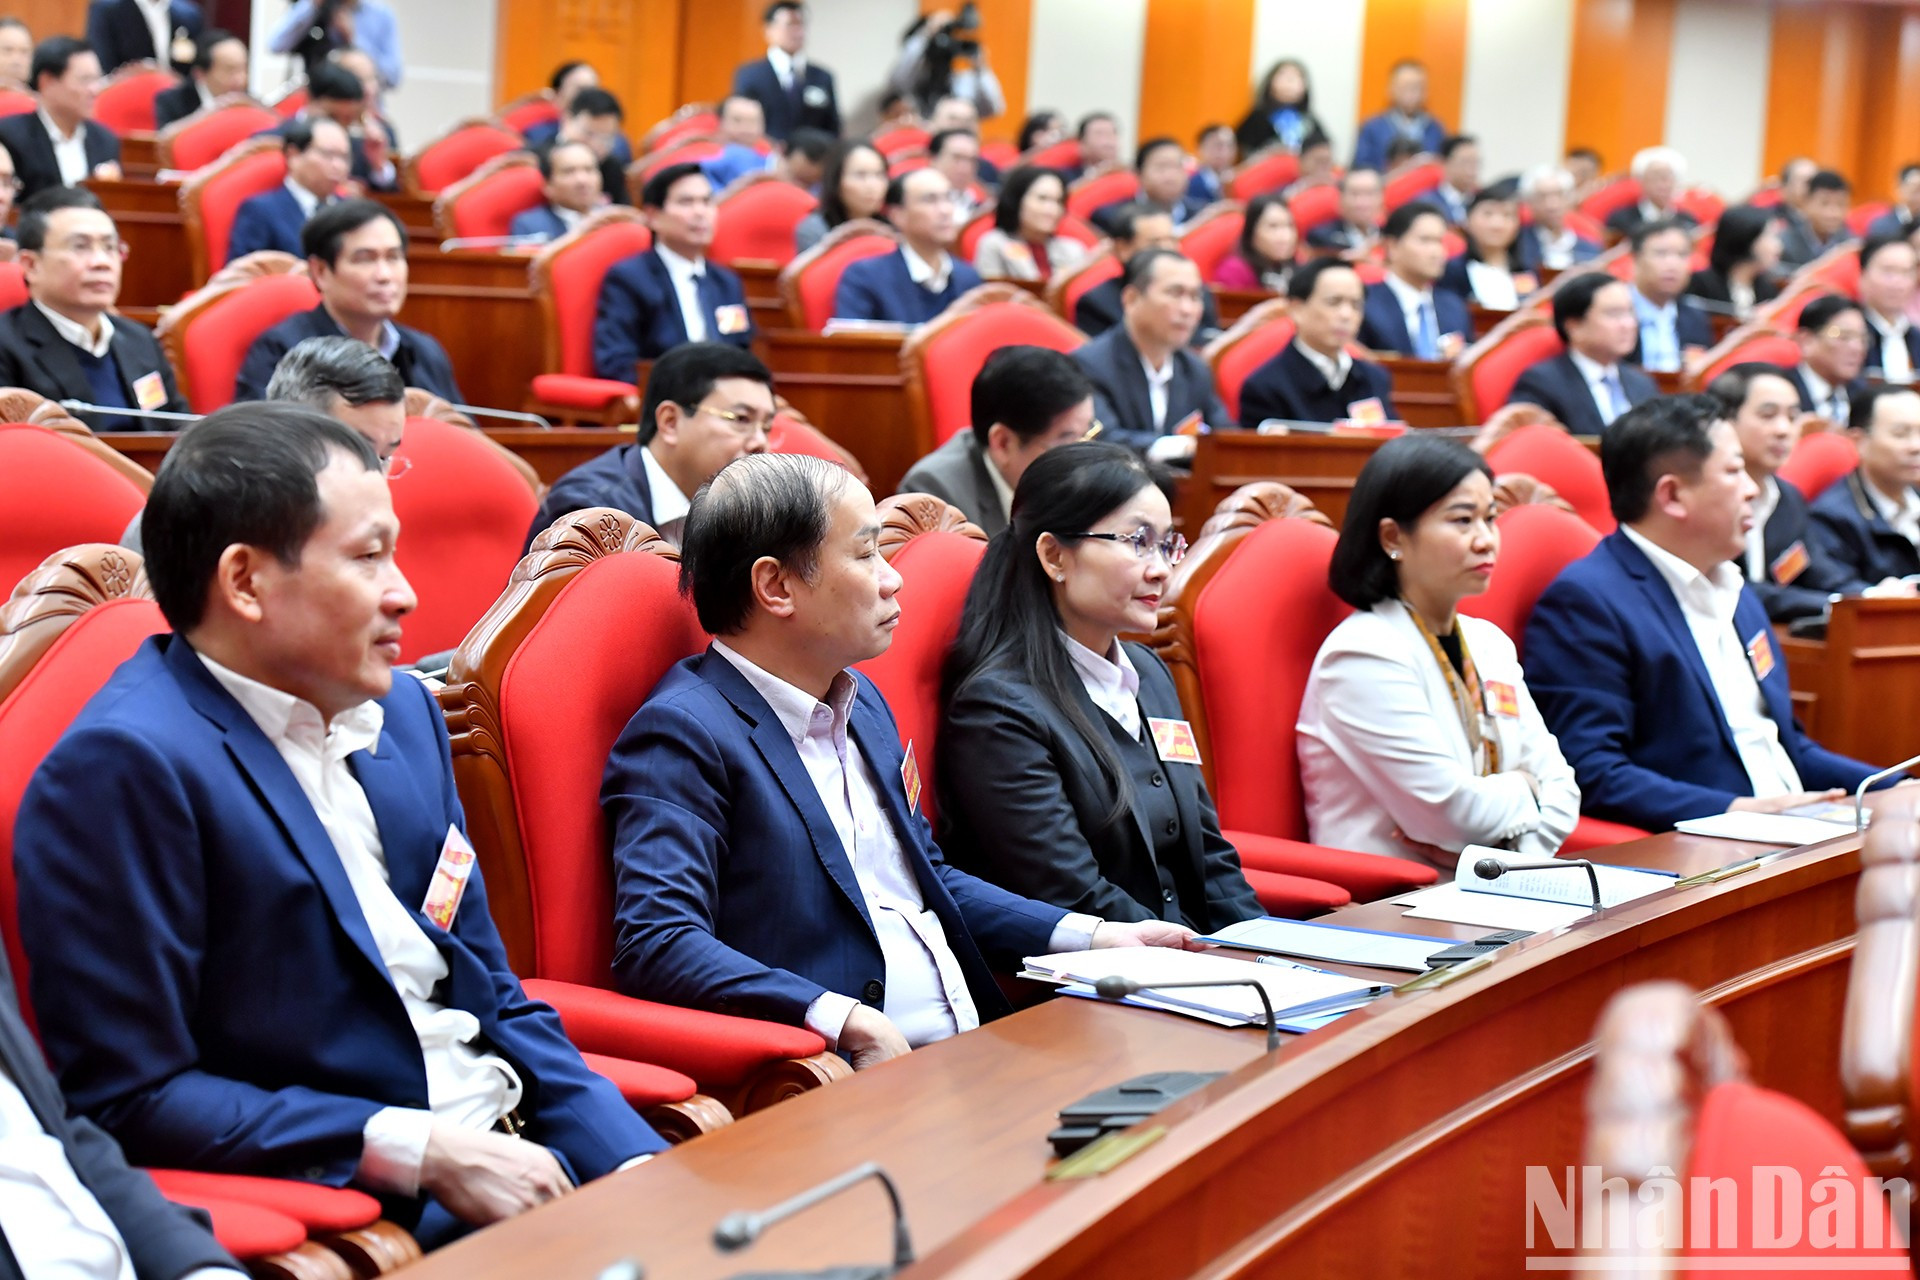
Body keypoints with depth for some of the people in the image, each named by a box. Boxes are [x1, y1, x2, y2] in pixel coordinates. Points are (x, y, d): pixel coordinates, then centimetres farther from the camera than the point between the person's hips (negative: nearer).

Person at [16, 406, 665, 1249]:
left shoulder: (401, 713, 12)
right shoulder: (123, 767, -11)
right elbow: (126, 1097, -14)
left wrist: (632, 1157, 2)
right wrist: (426, 1153, -17)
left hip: (515, 1145, 8)